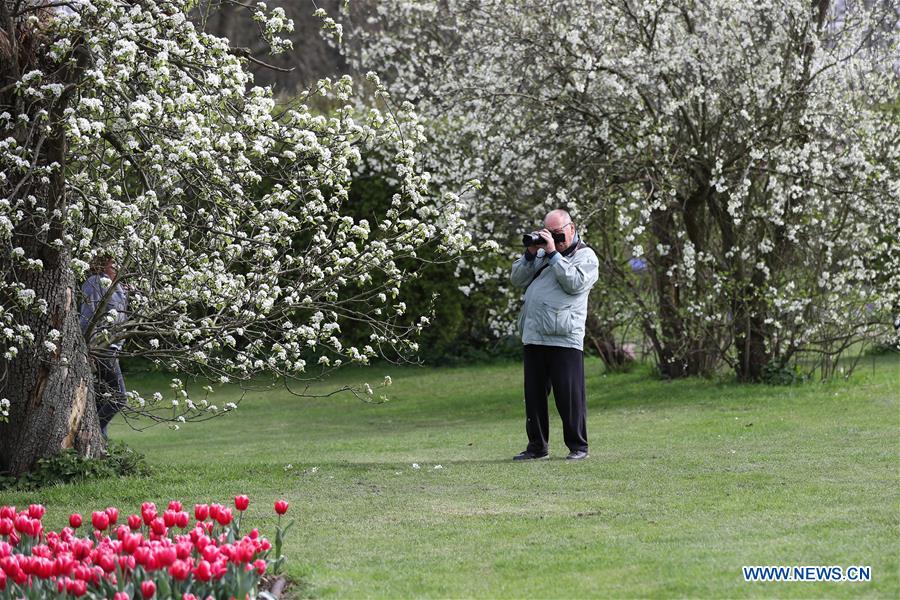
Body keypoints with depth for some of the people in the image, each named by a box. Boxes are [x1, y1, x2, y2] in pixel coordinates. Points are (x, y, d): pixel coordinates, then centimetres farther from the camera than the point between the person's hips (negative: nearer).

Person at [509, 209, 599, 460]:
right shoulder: (542, 253, 19)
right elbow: (517, 279, 14)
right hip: (534, 336, 6)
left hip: (565, 338, -6)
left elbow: (574, 283, -15)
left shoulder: (586, 256, 3)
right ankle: (537, 446, 16)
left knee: (569, 395, -5)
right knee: (534, 395, 9)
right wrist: (530, 253, 2)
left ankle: (578, 446, 3)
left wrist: (553, 253, -13)